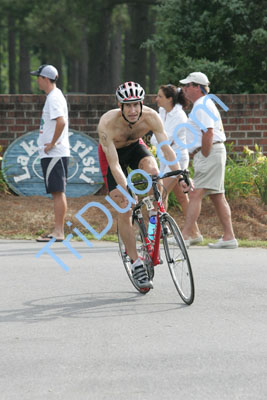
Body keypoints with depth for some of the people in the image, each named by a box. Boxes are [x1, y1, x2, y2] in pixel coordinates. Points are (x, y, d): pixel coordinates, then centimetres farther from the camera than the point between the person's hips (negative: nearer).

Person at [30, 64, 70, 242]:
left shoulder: (54, 98, -13)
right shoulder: (56, 96, 18)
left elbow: (61, 121, -28)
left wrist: (52, 144, -20)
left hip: (54, 153, -10)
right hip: (54, 153, 10)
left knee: (58, 191, -9)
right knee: (57, 192, 10)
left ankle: (58, 232, -10)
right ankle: (59, 231, 13)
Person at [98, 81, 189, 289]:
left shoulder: (150, 116, -28)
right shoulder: (107, 123, -36)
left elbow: (166, 148, -30)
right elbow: (114, 164, -37)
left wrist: (181, 176, -42)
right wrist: (126, 190, -48)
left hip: (135, 147, 2)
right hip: (113, 153, -2)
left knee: (152, 171, -33)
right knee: (125, 210, -11)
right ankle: (137, 264, -3)